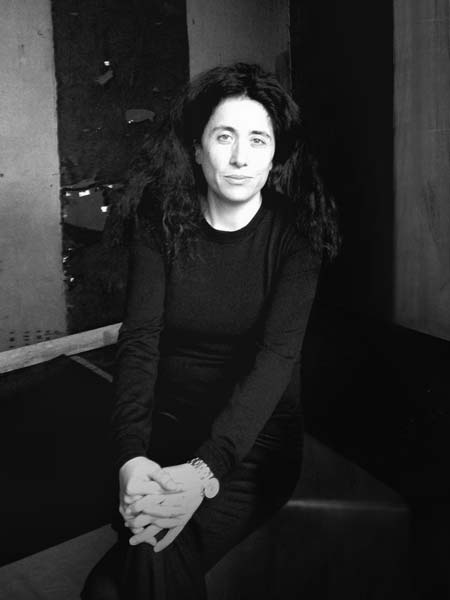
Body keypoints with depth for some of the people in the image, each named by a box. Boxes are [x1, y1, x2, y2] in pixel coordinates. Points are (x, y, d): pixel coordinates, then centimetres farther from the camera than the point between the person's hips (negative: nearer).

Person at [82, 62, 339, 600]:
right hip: (165, 432, 2)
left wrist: (206, 470, -33)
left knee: (157, 556, -27)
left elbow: (277, 355, -19)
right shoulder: (163, 222, -2)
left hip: (254, 438, -1)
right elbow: (139, 338, -11)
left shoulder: (294, 231, -8)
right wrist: (131, 458, -28)